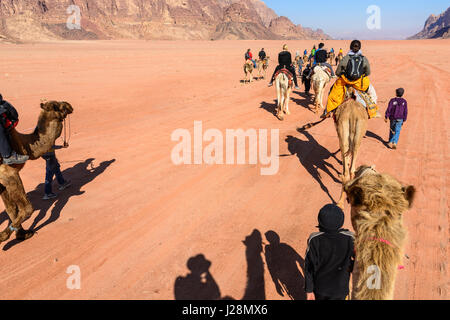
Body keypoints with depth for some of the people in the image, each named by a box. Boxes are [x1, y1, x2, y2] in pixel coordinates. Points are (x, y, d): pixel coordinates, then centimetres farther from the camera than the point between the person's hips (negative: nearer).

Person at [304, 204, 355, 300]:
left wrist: (309, 290, -5)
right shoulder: (349, 238, -23)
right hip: (340, 288, 0)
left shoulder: (314, 240, -23)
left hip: (320, 286, 1)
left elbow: (309, 268, -16)